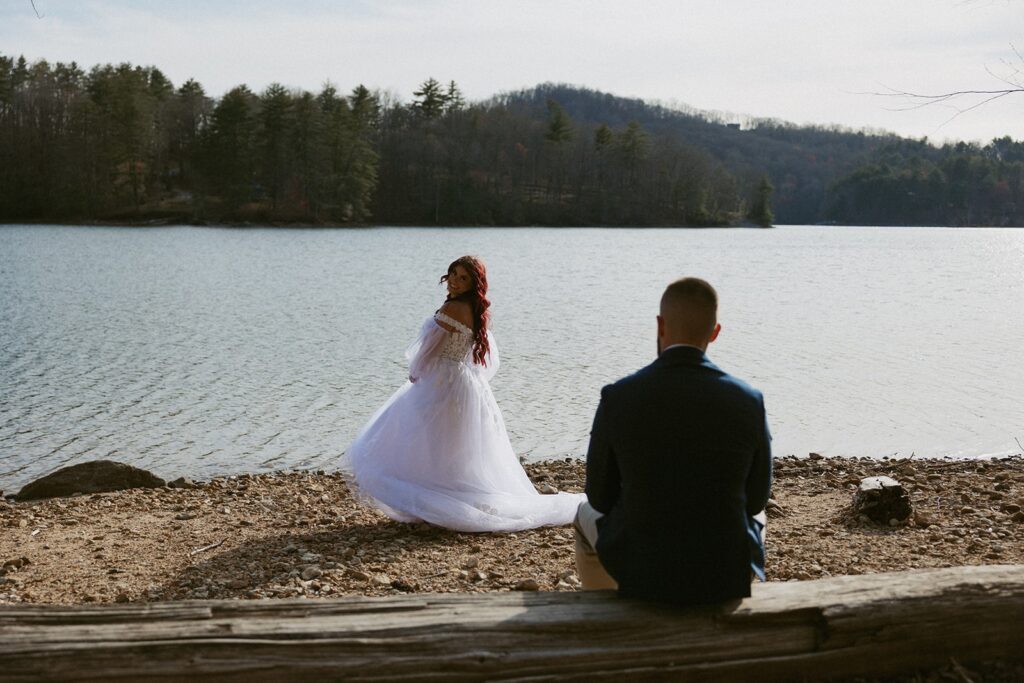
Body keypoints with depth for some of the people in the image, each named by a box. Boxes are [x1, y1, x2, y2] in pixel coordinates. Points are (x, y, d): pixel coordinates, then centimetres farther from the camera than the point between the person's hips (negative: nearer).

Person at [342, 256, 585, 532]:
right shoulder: (477, 313, 9)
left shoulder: (452, 308, -18)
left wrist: (415, 374, 5)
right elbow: (489, 359, 16)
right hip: (469, 385, 9)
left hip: (441, 385, -9)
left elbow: (430, 345, -12)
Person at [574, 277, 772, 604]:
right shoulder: (749, 402, -11)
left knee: (587, 516, 33)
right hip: (727, 573, 1)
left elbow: (601, 497, -2)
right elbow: (755, 498, 2)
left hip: (641, 570, -1)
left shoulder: (617, 398, -14)